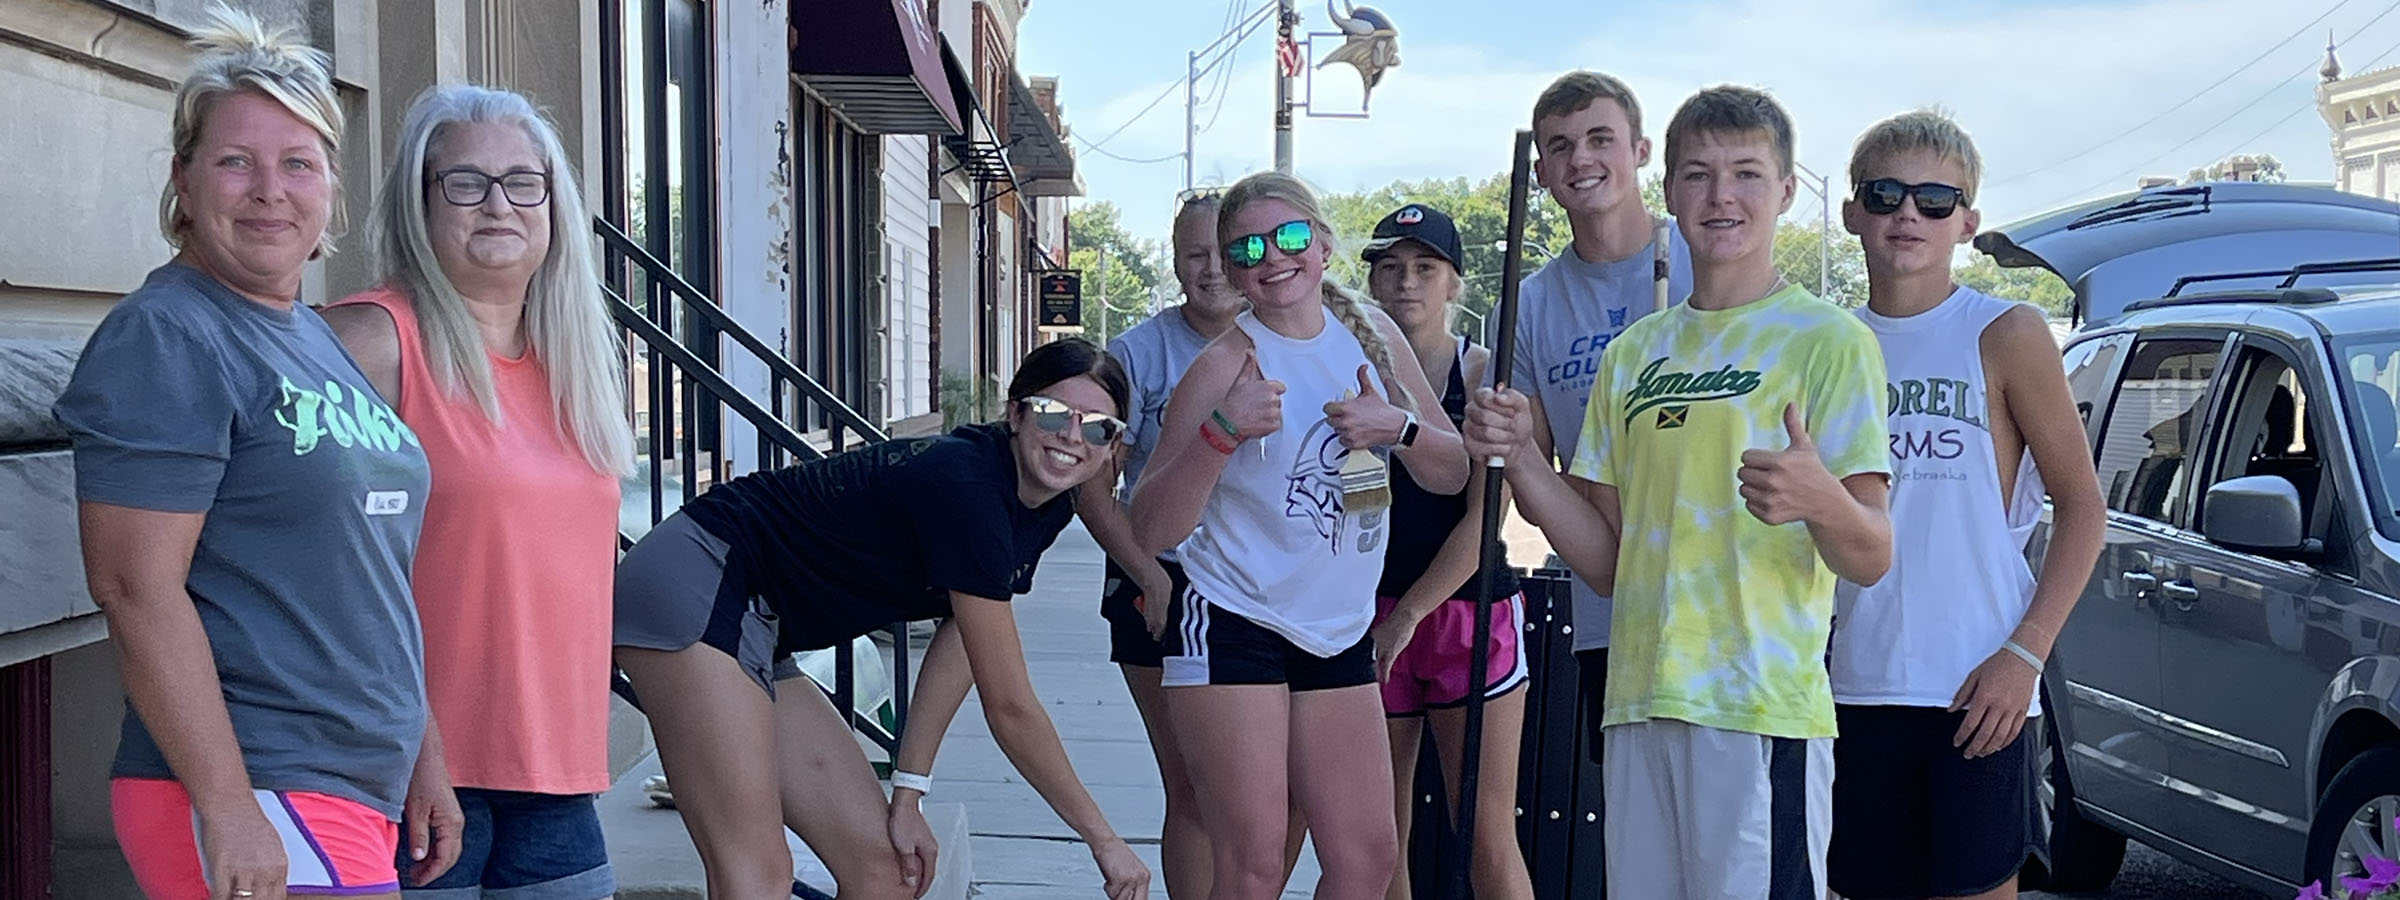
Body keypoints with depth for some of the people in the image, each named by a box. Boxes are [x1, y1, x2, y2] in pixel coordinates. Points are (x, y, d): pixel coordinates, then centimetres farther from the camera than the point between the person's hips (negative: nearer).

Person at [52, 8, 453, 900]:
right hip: (255, 806, -8)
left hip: (364, 794, 8)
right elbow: (135, 587, -17)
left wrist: (421, 756, 18)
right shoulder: (164, 341, -10)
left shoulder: (323, 341, 14)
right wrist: (227, 809, -21)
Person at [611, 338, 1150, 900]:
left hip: (757, 631, 10)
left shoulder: (1046, 509, 5)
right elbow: (1010, 709, -21)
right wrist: (1102, 837, -12)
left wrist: (907, 792, -1)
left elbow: (960, 647, 7)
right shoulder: (966, 485, -24)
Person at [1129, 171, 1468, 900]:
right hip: (1233, 630, -6)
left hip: (1340, 635, 6)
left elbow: (1454, 475, 9)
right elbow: (1152, 530, -14)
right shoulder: (1227, 363, -11)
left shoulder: (1374, 333, 5)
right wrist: (1222, 432, -28)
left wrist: (1398, 427, -12)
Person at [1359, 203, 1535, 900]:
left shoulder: (1484, 375, -2)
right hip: (1371, 615, 3)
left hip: (1470, 612, -2)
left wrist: (1407, 618, -9)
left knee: (1487, 838, -4)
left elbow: (1483, 518, -8)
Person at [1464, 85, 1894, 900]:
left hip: (1763, 708, -5)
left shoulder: (1827, 339, -2)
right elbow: (1608, 559, 13)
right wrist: (1519, 457, -1)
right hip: (1638, 705, 5)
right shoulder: (1632, 353, 15)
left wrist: (1820, 501, -29)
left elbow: (1871, 559, -7)